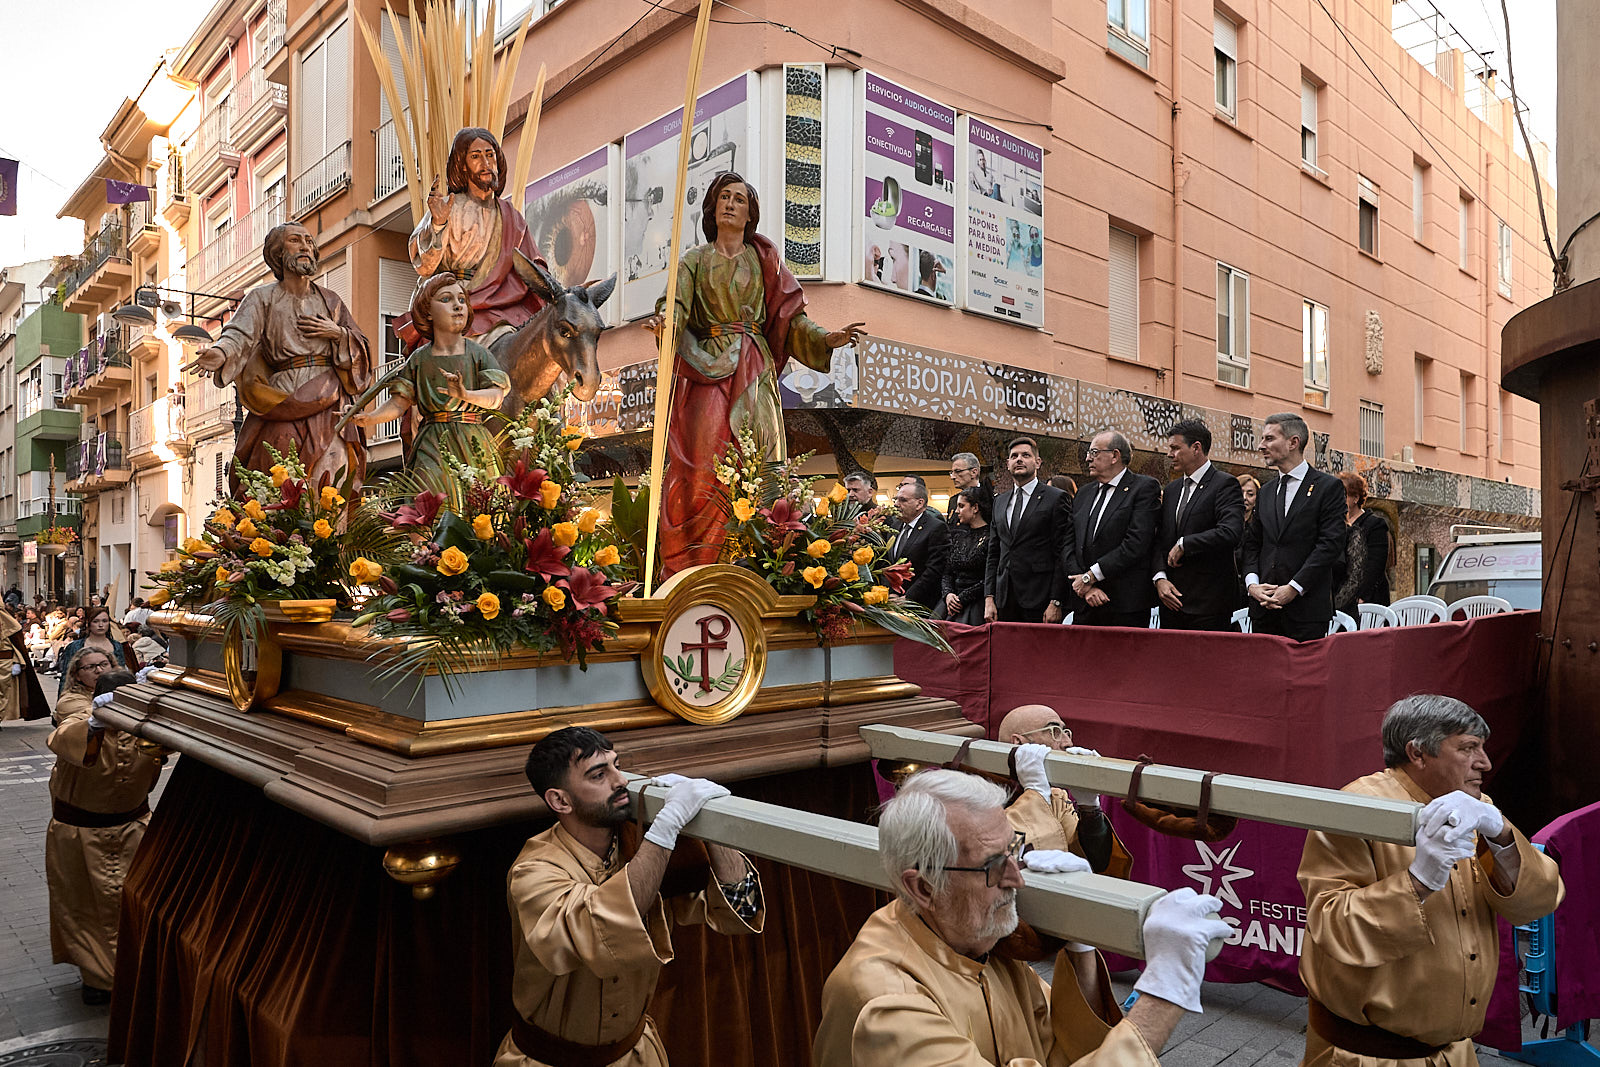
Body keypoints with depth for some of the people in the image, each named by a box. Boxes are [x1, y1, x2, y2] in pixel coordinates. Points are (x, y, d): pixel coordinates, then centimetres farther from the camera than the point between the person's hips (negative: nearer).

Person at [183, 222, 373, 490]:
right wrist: (220, 353, -31)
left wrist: (339, 333, -2)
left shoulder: (330, 300, 19)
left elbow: (361, 345, 19)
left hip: (327, 400, 2)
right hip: (284, 396, -2)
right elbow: (240, 333, -9)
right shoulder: (262, 298, 9)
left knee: (328, 478, -13)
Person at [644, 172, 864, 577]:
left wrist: (827, 338, -6)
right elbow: (677, 303, -4)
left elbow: (790, 316, 11)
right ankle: (688, 569, -13)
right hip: (706, 369, -1)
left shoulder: (763, 259, 17)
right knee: (702, 463, -13)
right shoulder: (695, 260, 14)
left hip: (752, 373, 1)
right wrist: (663, 321, -27)